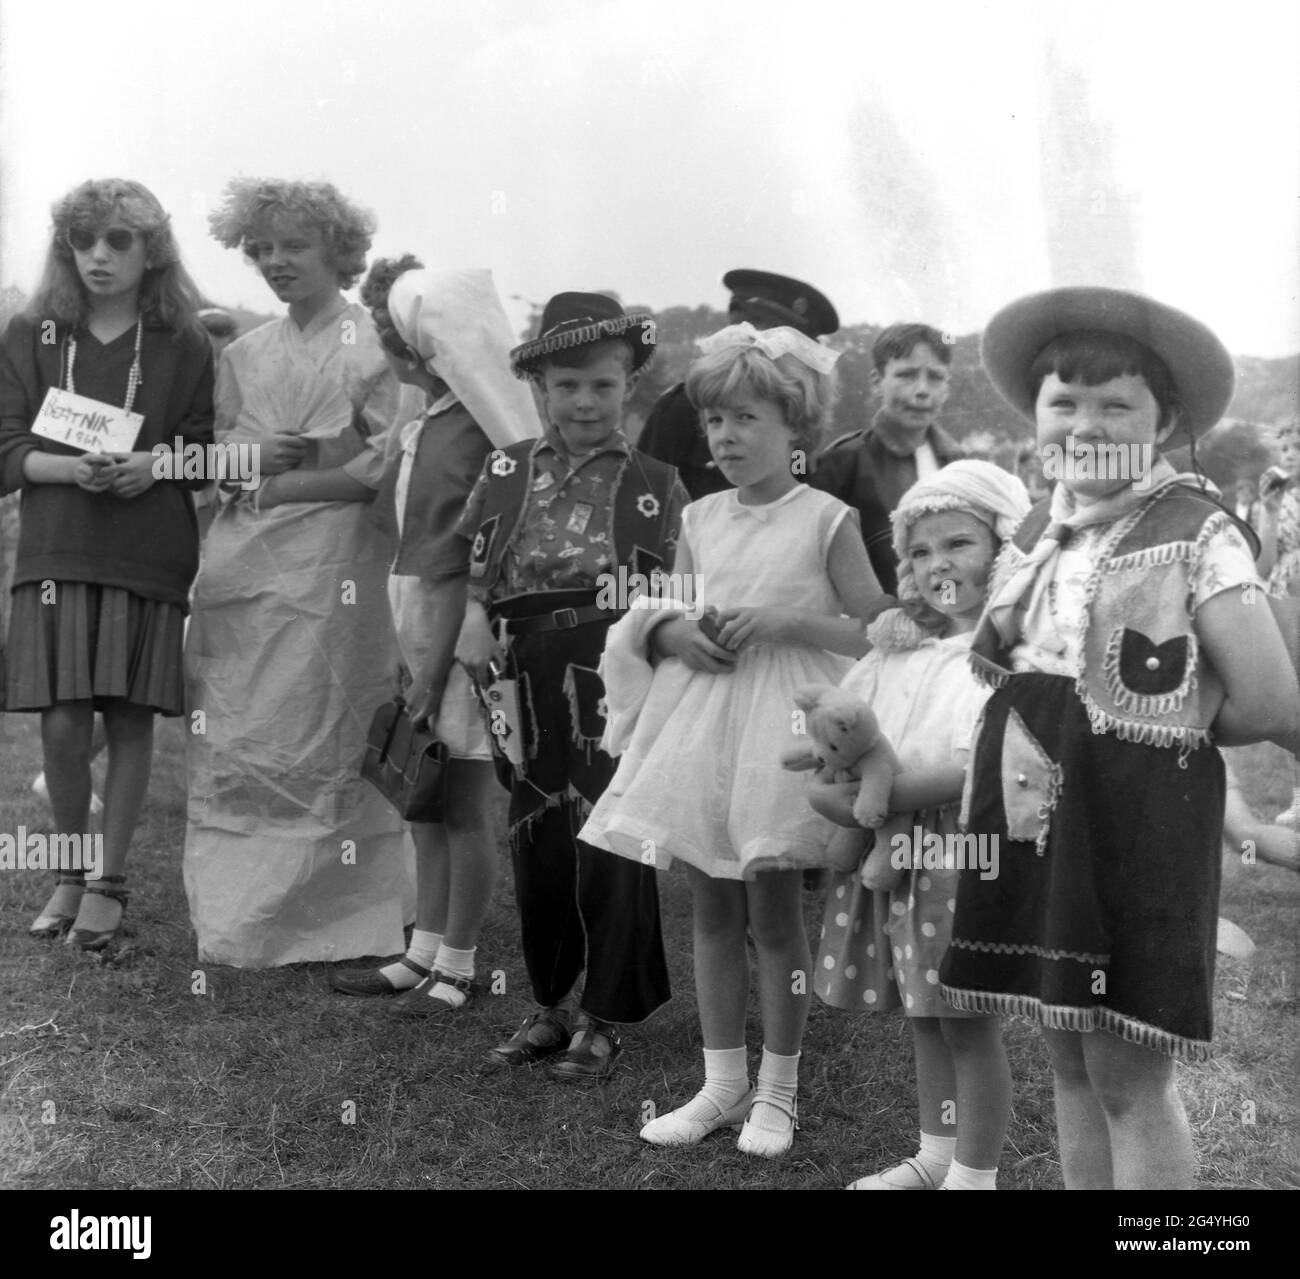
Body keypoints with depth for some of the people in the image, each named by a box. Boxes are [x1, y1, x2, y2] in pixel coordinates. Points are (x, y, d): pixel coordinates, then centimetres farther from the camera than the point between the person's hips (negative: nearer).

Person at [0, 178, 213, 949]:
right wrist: (71, 467, -16)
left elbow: (207, 451, 7)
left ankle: (110, 881, 16)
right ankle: (72, 869, 20)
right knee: (62, 724, -3)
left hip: (150, 558, 0)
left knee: (131, 720, 2)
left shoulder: (183, 345, 4)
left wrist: (154, 463, -13)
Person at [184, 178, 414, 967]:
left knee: (315, 744, -4)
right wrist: (256, 456, -6)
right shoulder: (246, 354, 15)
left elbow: (387, 468, -11)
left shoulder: (374, 345, -4)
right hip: (240, 568, 6)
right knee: (231, 745, 7)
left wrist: (282, 482, -12)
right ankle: (236, 914, 19)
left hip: (329, 565, -6)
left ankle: (318, 915, 6)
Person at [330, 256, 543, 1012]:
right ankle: (426, 953, 28)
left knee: (463, 808, 3)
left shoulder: (476, 432, -16)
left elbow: (461, 566, -18)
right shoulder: (422, 427, 10)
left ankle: (457, 968, 15)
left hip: (462, 635, -9)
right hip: (419, 629, 9)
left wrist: (434, 667, -18)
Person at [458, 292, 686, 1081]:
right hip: (531, 683, 3)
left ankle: (604, 1021, 14)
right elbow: (476, 585, 15)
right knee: (536, 848, 9)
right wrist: (477, 629, -3)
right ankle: (555, 1005, 28)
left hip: (619, 683, -3)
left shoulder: (658, 486, 6)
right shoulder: (504, 475, 12)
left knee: (611, 850, -2)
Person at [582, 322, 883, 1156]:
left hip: (783, 725, -5)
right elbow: (661, 618, 16)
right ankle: (723, 1083, 23)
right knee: (712, 911, 10)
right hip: (698, 719, 5)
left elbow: (878, 634, -5)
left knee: (774, 916, 2)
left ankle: (778, 1093, 17)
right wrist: (674, 634, -7)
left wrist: (788, 623, -17)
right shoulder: (699, 519, 9)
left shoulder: (827, 521, -5)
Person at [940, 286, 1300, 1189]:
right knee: (1070, 1061, 15)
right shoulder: (1038, 531, 9)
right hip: (1033, 813, 7)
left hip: (1139, 817, -6)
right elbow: (997, 664, 19)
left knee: (1127, 1074, 1)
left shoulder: (1195, 533, -11)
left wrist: (1169, 725, -3)